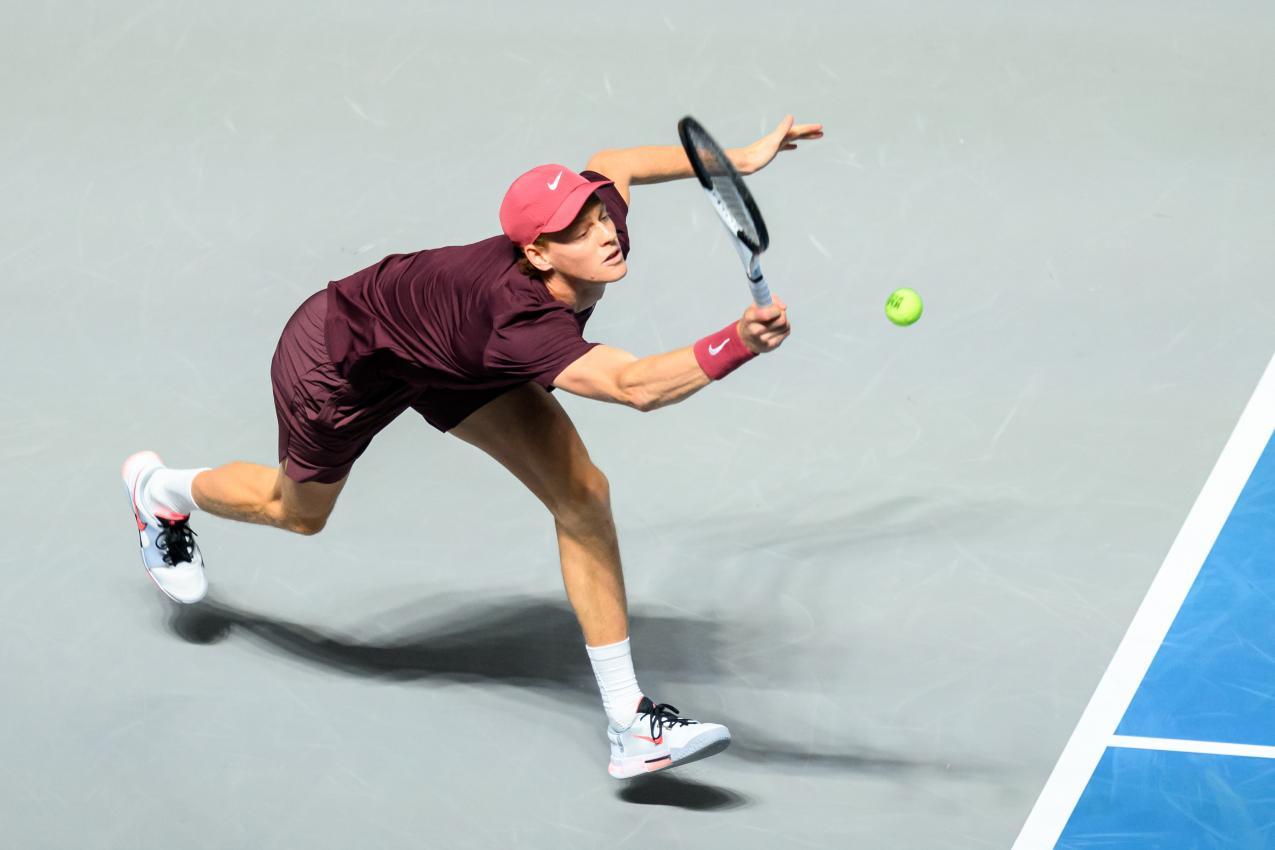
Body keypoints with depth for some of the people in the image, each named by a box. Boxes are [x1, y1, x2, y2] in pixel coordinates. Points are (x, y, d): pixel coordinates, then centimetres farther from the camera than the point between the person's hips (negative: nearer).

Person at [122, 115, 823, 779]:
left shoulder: (605, 213, -27)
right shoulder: (523, 321, -48)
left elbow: (608, 163, -1)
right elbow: (636, 386, -64)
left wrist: (742, 159, -1)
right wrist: (738, 345, -78)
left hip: (448, 360, 7)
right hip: (341, 357, -7)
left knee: (582, 496, -10)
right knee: (299, 511, 23)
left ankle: (628, 724, -5)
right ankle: (159, 489, 58)